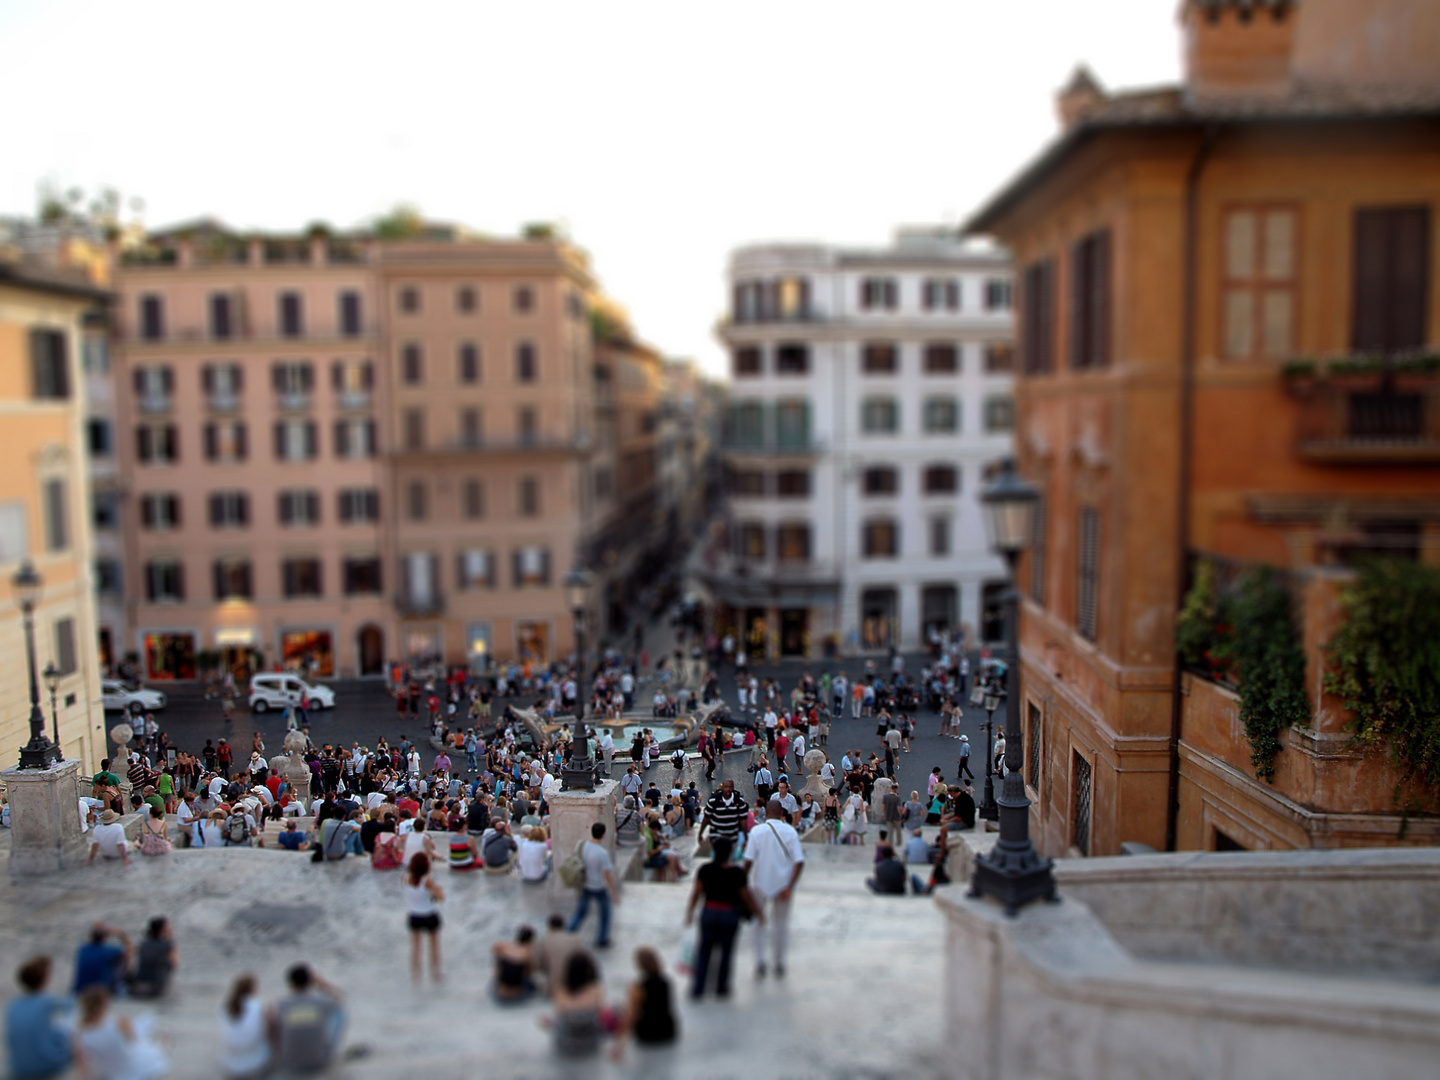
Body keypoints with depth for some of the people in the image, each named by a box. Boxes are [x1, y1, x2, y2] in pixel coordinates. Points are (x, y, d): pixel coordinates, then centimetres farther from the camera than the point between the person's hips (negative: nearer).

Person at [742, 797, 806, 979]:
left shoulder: (757, 831, -10)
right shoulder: (790, 831, -7)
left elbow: (749, 860, -13)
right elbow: (799, 861, -13)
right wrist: (790, 887, -12)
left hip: (761, 883, -1)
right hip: (783, 884, 1)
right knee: (780, 923, 17)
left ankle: (759, 962, 4)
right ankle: (779, 965, 25)